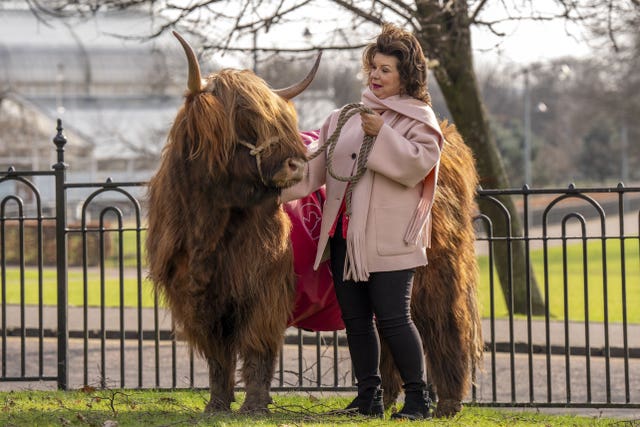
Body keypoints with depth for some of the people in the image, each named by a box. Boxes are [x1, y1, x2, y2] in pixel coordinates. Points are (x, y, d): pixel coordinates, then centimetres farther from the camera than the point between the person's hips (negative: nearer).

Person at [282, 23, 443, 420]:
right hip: (344, 235, 7)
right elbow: (316, 166, 15)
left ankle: (418, 398, 2)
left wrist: (383, 135, -21)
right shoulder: (346, 118, 17)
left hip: (388, 239, -7)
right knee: (355, 318, 9)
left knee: (392, 318, -9)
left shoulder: (419, 118, 0)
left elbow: (419, 164, -16)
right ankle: (369, 397, 17)